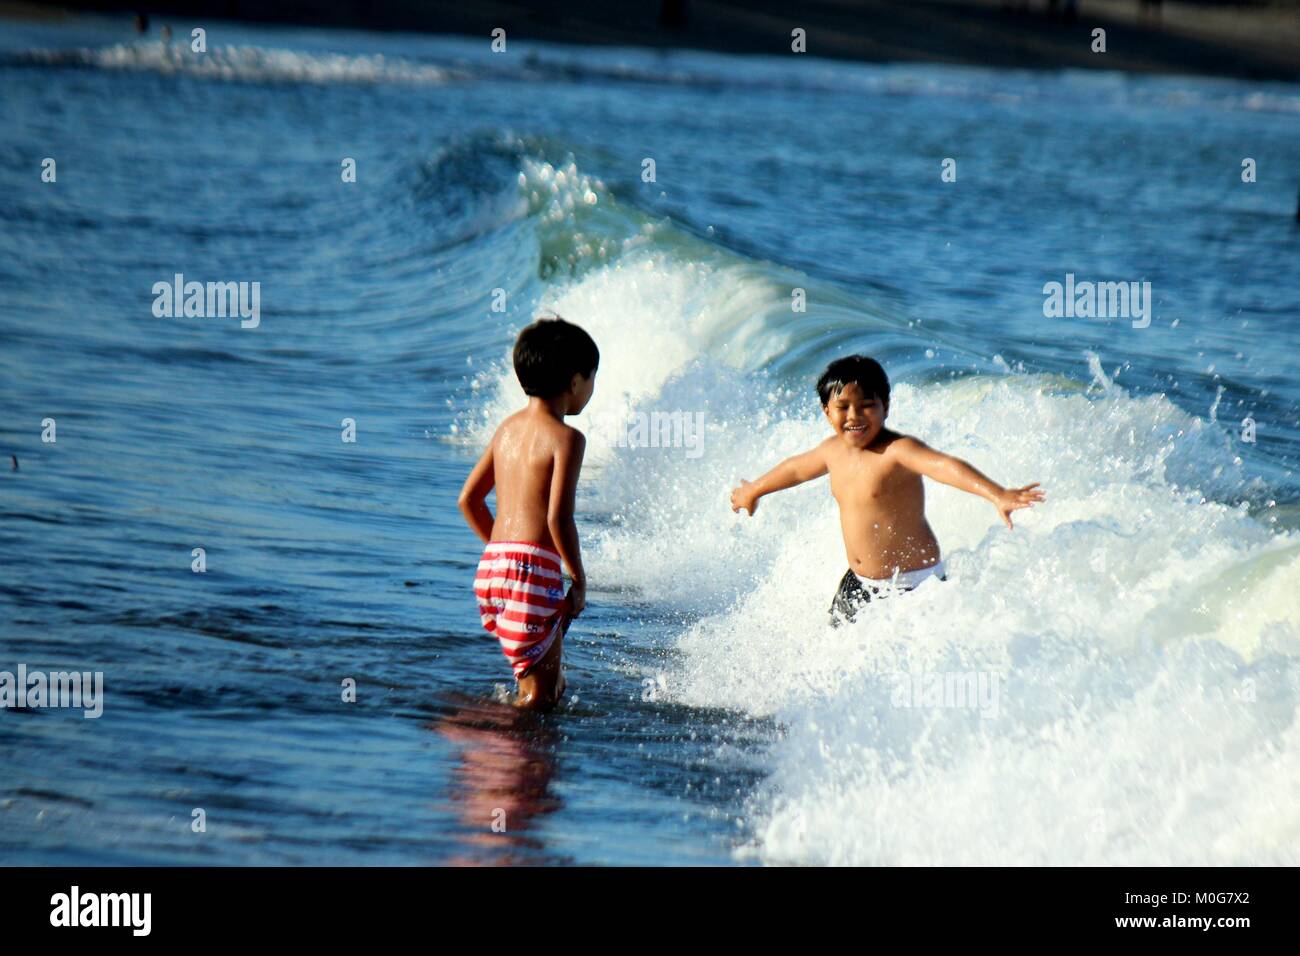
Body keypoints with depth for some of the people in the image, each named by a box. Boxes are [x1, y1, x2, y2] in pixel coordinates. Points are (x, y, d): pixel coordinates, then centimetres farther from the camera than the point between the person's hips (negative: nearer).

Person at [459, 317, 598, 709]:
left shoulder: (509, 427, 14)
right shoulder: (566, 438, -9)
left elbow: (468, 500, 17)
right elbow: (559, 517, -17)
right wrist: (579, 581, -7)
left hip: (491, 567, 8)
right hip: (534, 569, -8)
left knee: (550, 681, 21)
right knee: (540, 695, -3)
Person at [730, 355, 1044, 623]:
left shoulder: (898, 451, -22)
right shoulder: (833, 450, 3)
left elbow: (946, 466, -41)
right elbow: (798, 468, 25)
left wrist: (998, 495, -59)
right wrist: (754, 490, 45)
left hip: (912, 584, -8)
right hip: (859, 582, 8)